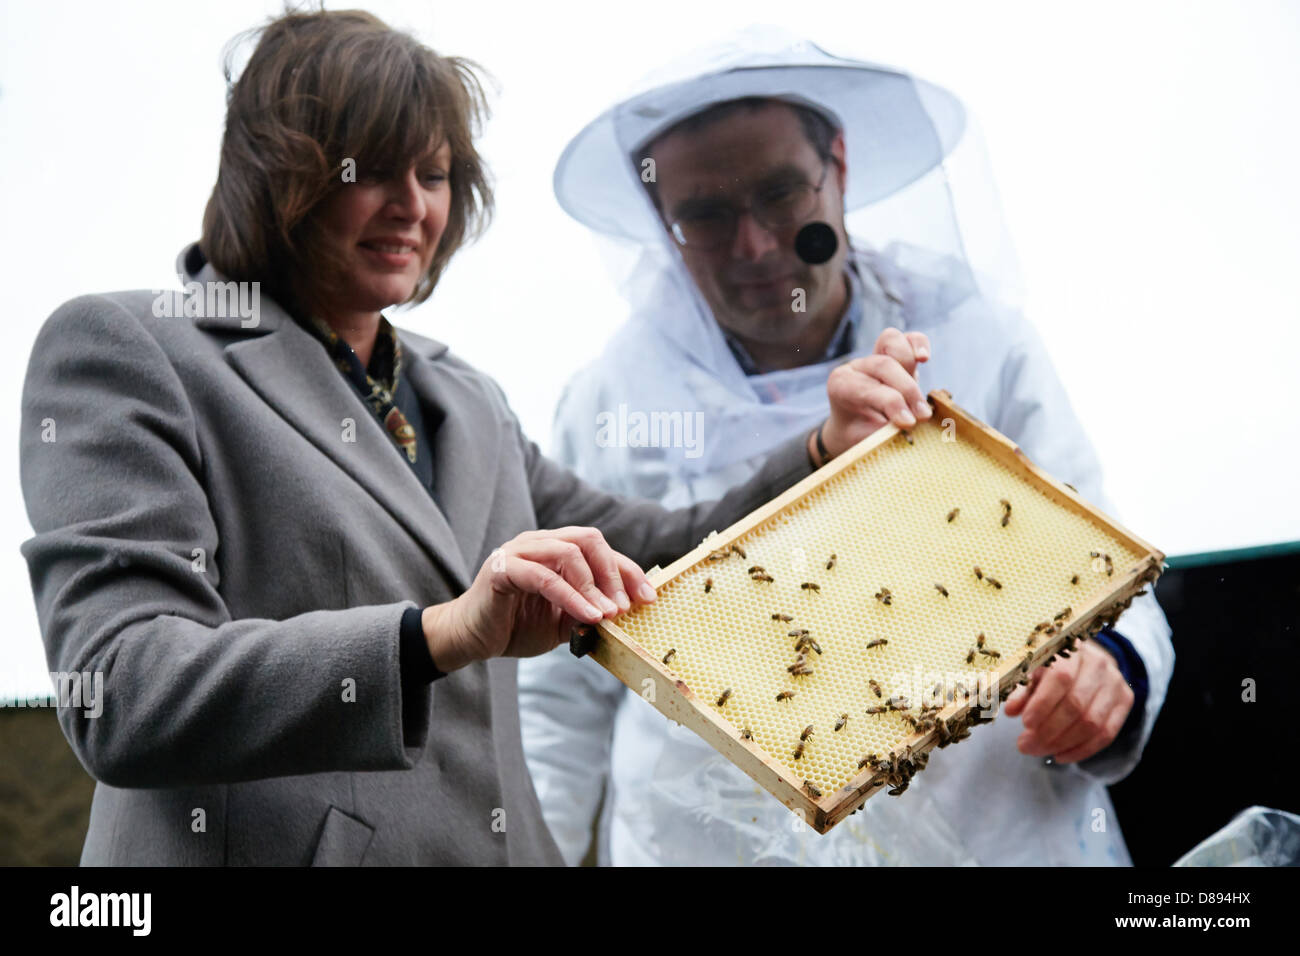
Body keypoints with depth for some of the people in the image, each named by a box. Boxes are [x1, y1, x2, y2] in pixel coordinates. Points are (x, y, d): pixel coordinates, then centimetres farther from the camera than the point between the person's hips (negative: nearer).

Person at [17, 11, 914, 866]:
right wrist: (442, 634, -29)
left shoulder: (468, 401, 15)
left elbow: (649, 564, 17)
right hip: (265, 845, -6)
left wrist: (830, 451, 4)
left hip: (499, 839, 6)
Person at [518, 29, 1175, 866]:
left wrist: (1108, 669, -20)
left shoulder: (979, 344, -1)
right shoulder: (608, 404, 1)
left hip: (998, 833, 0)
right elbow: (564, 698, 5)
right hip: (707, 845, 1)